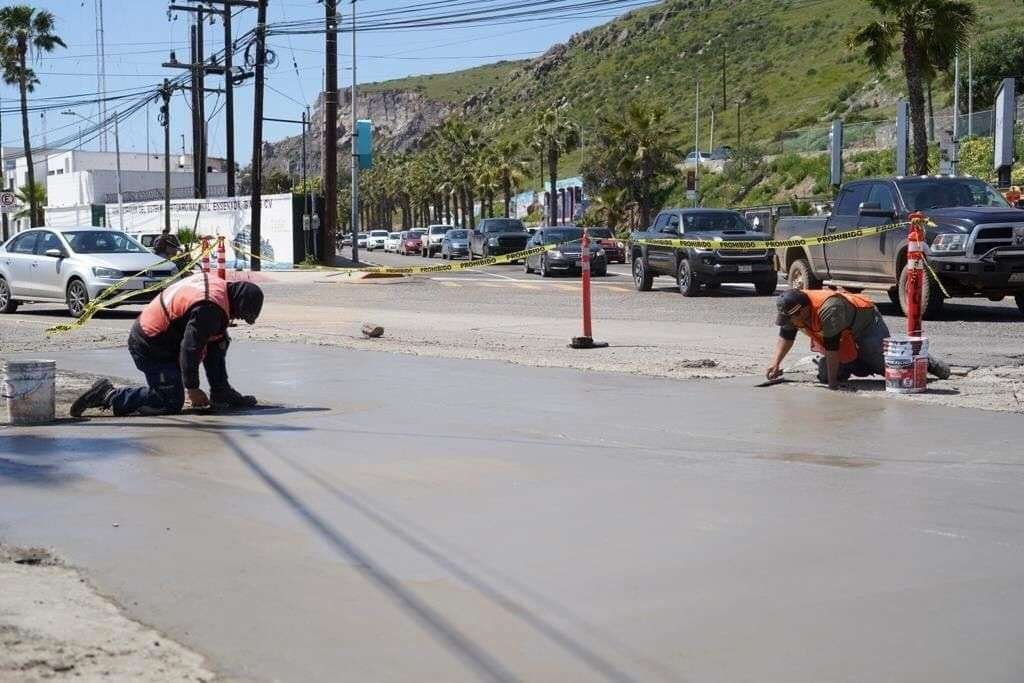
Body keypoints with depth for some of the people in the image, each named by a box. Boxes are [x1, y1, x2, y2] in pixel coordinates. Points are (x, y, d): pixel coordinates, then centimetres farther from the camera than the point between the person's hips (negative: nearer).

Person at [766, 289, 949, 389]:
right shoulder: (792, 312, -16)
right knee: (824, 376, 1)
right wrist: (775, 363, -10)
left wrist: (833, 381, -34)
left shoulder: (828, 309, -42)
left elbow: (832, 347, -39)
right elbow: (786, 336, 0)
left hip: (866, 325, -8)